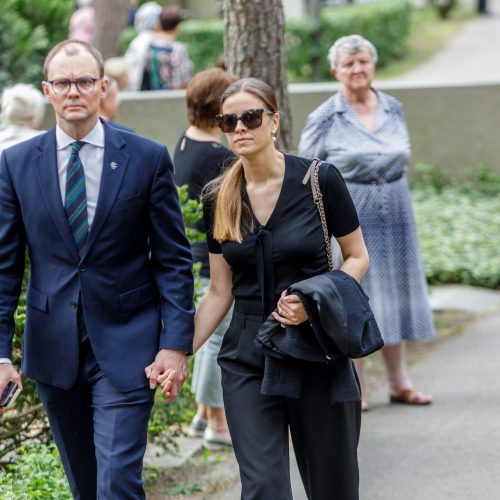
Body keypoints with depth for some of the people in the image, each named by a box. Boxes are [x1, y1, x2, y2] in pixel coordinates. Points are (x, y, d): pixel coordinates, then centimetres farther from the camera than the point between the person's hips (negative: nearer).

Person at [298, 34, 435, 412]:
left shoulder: (394, 110, 6)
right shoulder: (325, 118, -6)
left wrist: (396, 195, 15)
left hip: (394, 213, 4)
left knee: (394, 290, 9)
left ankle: (400, 382, 18)